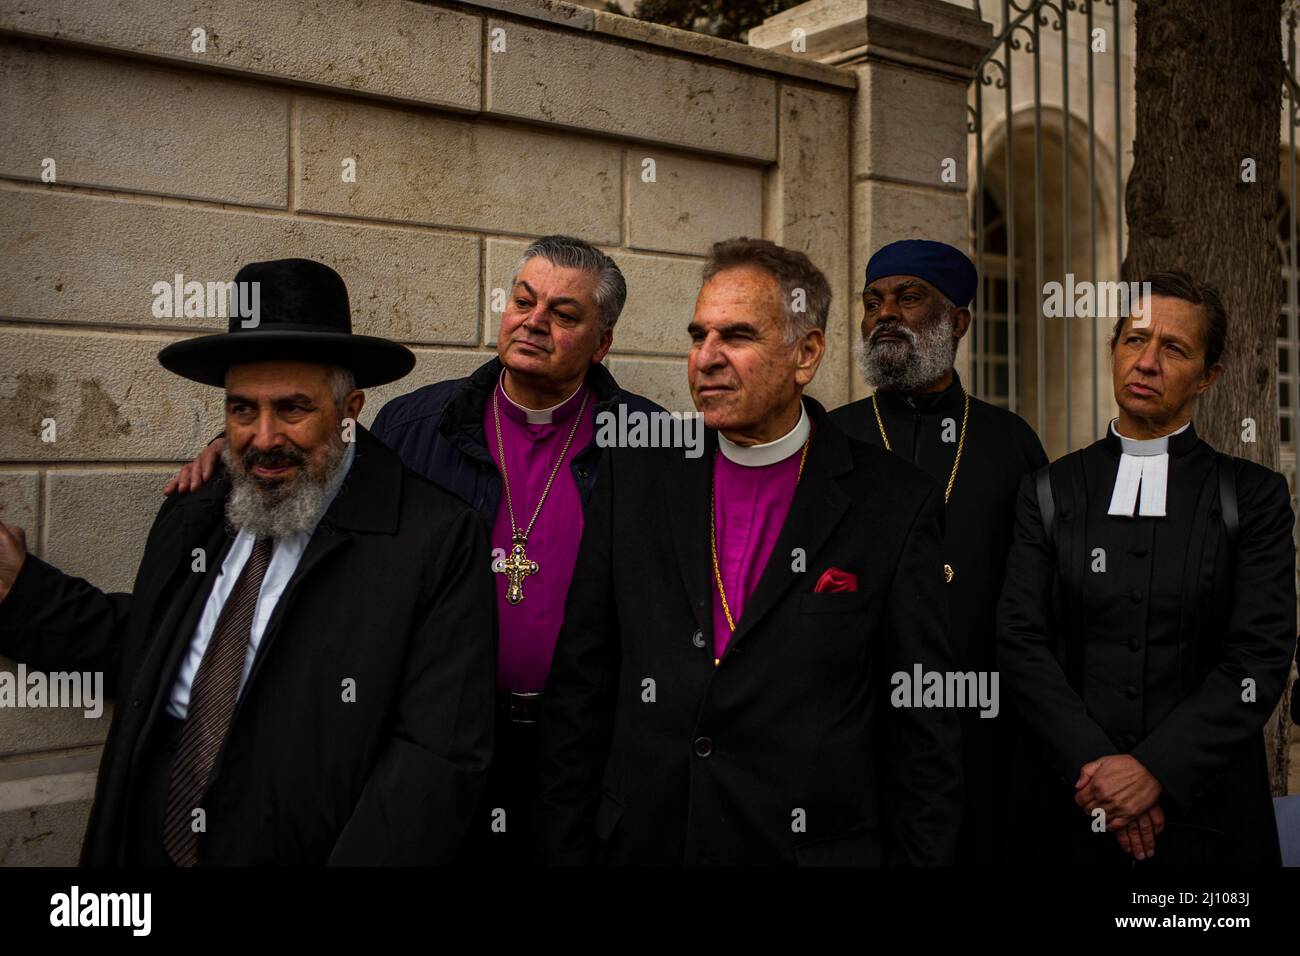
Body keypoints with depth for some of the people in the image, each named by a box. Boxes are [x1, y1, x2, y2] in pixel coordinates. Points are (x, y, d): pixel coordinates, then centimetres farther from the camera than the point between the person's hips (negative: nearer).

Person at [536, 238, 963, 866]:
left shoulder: (895, 503, -7)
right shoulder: (636, 476, 1)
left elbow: (924, 729, -4)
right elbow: (579, 686, 3)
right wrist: (564, 848, 2)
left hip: (816, 844, -2)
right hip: (640, 843, 3)